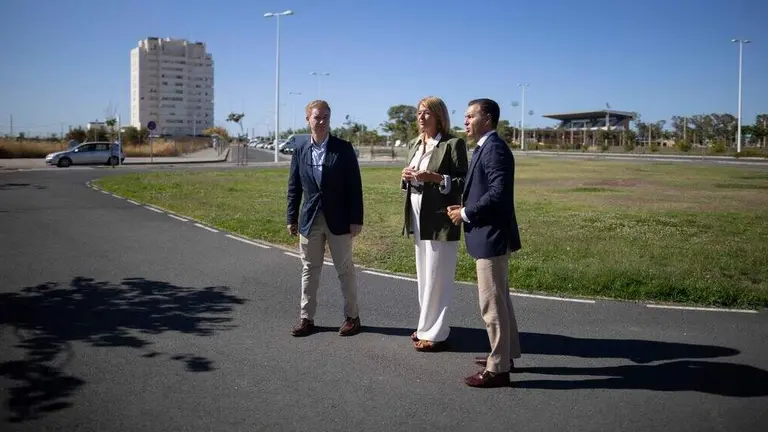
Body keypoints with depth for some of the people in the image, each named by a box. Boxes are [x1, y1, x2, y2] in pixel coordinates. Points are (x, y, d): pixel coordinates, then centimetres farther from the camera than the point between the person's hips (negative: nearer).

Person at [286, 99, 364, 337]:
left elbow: (354, 185, -5)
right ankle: (306, 318, 19)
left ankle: (352, 316, 18)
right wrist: (292, 218, 5)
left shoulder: (343, 148, -4)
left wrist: (356, 218, -9)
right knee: (309, 270, 10)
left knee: (345, 269, 6)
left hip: (338, 219, -3)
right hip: (310, 220, 3)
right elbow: (294, 188, 9)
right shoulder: (300, 151, 5)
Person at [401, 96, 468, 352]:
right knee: (424, 276, 15)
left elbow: (463, 183, -12)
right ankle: (428, 326, 26)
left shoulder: (453, 144, -9)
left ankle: (436, 333, 9)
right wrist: (406, 177, -2)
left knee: (436, 278, -2)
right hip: (418, 218, 8)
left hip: (440, 220, -8)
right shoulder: (416, 145, 14)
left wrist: (435, 177, -23)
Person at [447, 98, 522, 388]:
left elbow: (499, 192, -26)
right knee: (499, 298, 19)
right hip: (489, 234, 11)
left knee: (491, 303, -3)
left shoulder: (494, 148, -17)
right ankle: (506, 354, 33)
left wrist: (466, 213, -17)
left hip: (492, 236, -11)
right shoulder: (486, 147, 15)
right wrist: (465, 208, 3)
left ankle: (498, 369, 7)